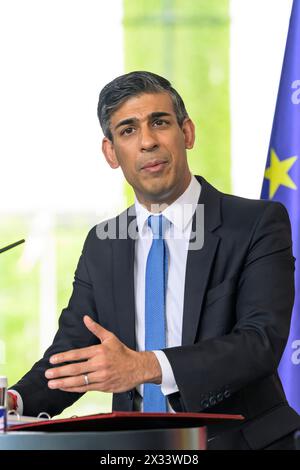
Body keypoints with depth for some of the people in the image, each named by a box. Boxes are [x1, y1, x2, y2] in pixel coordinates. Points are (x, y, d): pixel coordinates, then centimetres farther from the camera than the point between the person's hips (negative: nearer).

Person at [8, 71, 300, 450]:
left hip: (239, 440, -3)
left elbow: (263, 340, -14)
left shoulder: (259, 223, -3)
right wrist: (17, 401, -11)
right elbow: (72, 348, 12)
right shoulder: (101, 246, 13)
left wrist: (146, 366, -27)